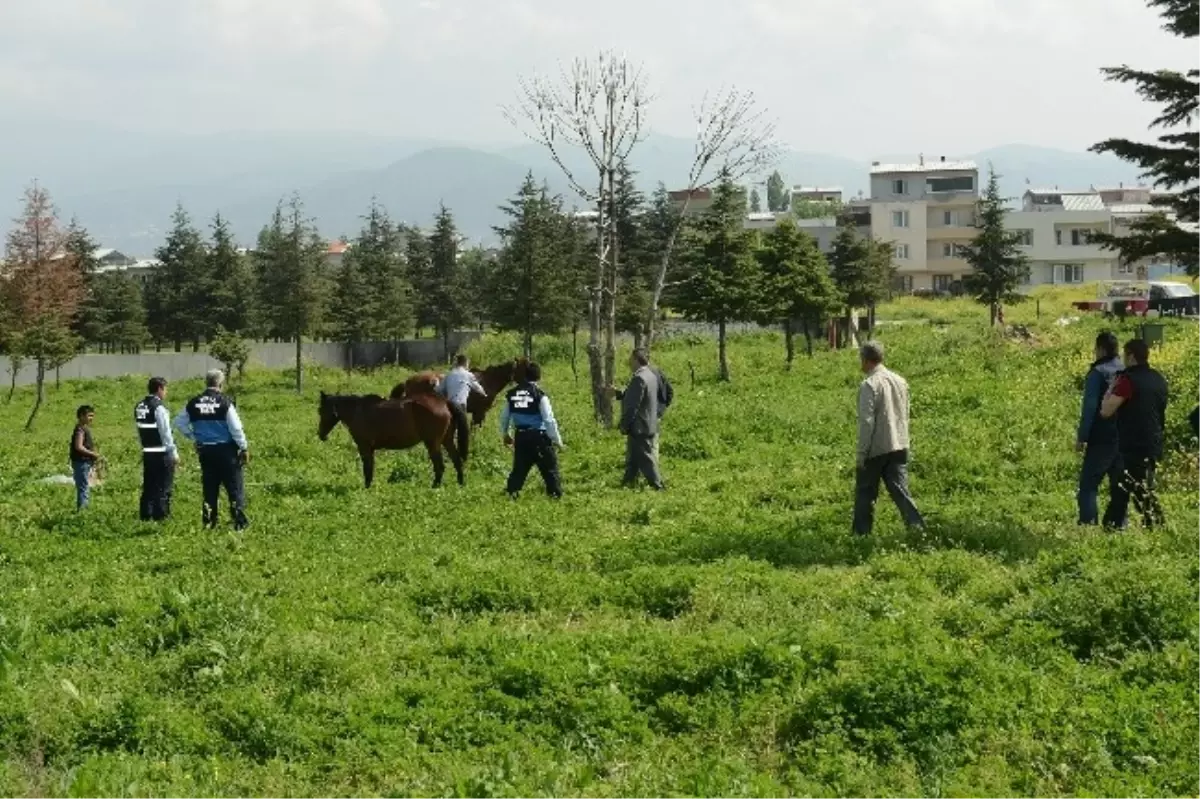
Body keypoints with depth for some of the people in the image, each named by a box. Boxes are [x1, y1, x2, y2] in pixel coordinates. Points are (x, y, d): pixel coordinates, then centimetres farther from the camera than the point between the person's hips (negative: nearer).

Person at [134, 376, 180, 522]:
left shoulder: (139, 407, 9)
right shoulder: (159, 407, -14)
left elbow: (140, 431, 13)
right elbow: (166, 433, -15)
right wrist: (174, 453, -10)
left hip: (147, 453, 8)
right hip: (162, 454, -8)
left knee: (148, 487, 12)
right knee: (163, 488, -3)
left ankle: (145, 516, 15)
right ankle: (161, 516, -4)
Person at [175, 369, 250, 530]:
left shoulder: (194, 403, 3)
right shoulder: (224, 402, -12)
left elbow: (180, 423, 12)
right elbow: (236, 428, -12)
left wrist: (193, 438, 18)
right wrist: (244, 448, -3)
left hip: (205, 450, 5)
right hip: (226, 449, -5)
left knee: (209, 488, 13)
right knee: (235, 487, 2)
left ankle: (209, 521, 14)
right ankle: (240, 521, 0)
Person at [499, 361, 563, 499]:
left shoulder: (512, 394, 5)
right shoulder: (539, 394, -12)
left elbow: (504, 417, 14)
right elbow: (549, 419, -13)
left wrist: (505, 434, 30)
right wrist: (557, 439, -5)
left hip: (520, 436, 5)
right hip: (539, 436, -5)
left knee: (520, 467, 16)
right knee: (550, 467, 4)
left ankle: (512, 492, 13)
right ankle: (555, 493, 3)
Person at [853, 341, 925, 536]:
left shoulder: (869, 385, -15)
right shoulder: (900, 381, 8)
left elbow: (866, 421, -17)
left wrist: (861, 453, -13)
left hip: (876, 450, -6)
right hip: (899, 447, 6)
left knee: (865, 494, 8)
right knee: (900, 491, 4)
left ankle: (861, 534, 15)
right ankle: (918, 527, -8)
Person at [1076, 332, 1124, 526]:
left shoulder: (1097, 373, -9)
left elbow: (1090, 408, -13)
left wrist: (1081, 437, -9)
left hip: (1102, 439, -6)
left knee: (1088, 485, -3)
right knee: (1119, 486, 13)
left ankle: (1088, 524, -12)